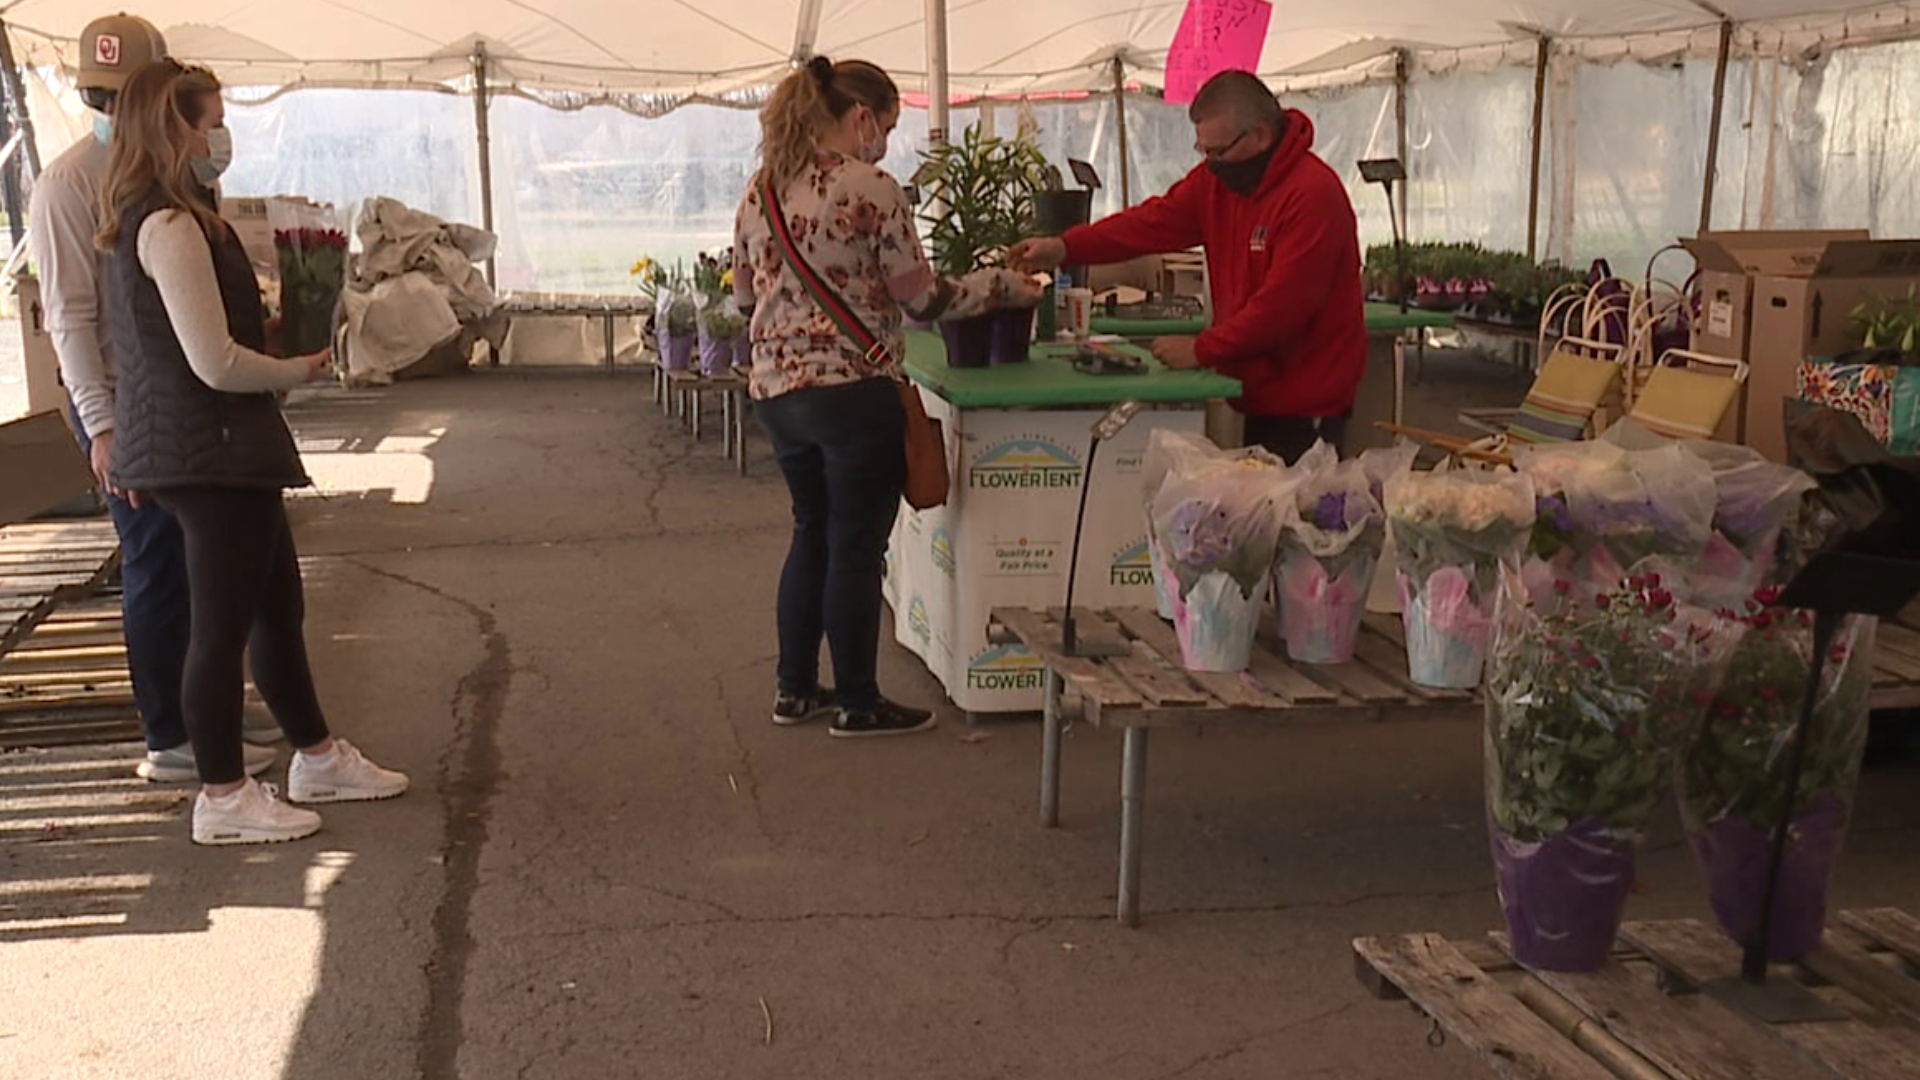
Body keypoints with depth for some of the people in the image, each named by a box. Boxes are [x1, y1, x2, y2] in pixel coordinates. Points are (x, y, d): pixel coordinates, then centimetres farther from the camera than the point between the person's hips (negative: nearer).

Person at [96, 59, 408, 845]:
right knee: (222, 625, 0)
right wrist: (299, 371, -6)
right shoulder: (172, 227, -18)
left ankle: (317, 759, 30)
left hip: (181, 447, 10)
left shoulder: (135, 224, 13)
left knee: (278, 607, 17)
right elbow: (217, 363, -21)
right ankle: (224, 798, 11)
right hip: (216, 452, -10)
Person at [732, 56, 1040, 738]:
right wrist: (1001, 286, 5)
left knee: (812, 534, 21)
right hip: (853, 393, -7)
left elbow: (745, 293, 18)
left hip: (775, 392, 7)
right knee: (856, 549, 5)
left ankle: (795, 689, 28)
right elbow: (924, 301, -9)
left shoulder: (760, 189, 7)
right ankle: (857, 705, 15)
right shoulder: (871, 189, -13)